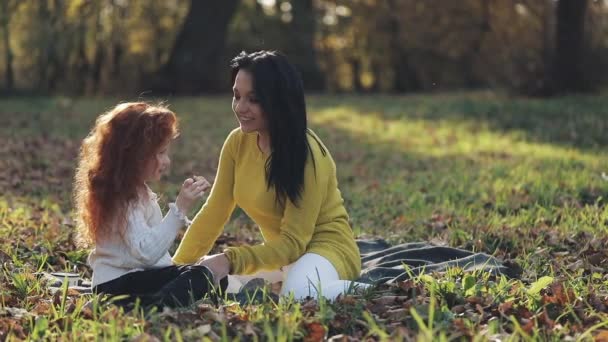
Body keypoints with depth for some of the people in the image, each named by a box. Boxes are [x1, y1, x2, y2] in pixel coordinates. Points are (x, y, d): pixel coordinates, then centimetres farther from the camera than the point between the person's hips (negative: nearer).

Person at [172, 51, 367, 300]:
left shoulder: (306, 154, -23)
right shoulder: (238, 142, -4)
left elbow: (293, 242, -25)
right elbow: (213, 213, -1)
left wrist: (231, 260, -37)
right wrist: (177, 267, -11)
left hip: (326, 247, -7)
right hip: (282, 254, 7)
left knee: (297, 292, -38)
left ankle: (356, 290, -8)